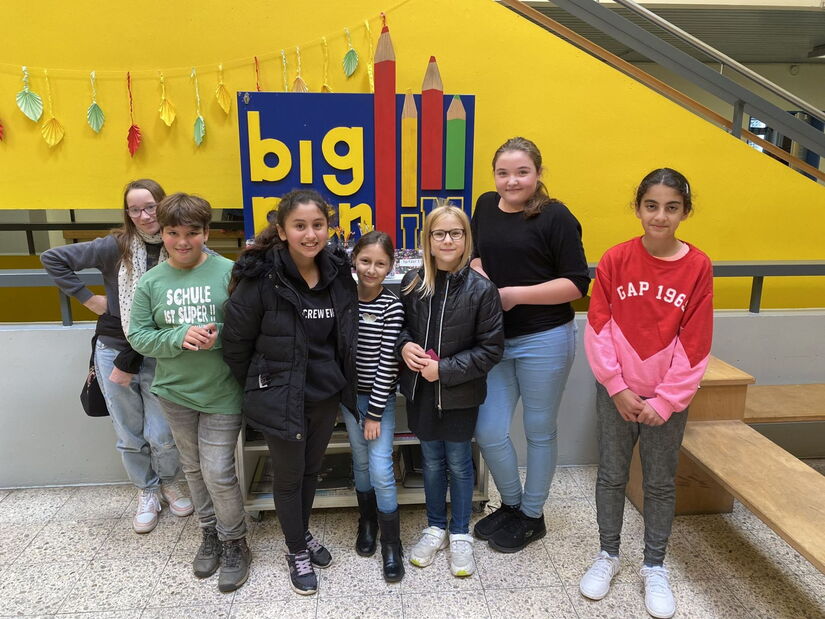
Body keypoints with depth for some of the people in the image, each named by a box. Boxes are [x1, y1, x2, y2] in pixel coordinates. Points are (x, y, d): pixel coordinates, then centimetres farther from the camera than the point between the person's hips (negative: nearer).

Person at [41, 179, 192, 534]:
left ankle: (169, 483, 32)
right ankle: (147, 491, 35)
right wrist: (87, 298, -2)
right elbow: (52, 259, 1)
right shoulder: (115, 246, -7)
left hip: (157, 356, -1)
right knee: (129, 435, 12)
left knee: (161, 435, 1)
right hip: (113, 350, 1)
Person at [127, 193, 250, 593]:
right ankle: (209, 532, 40)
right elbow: (139, 336, -1)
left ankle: (234, 543, 24)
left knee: (218, 473, -1)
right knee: (193, 468, 18)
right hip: (175, 393, 4)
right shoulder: (150, 282, -1)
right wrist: (179, 337, -18)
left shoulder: (229, 272, -10)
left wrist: (219, 337, -23)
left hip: (222, 393, -3)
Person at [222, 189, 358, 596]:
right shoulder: (260, 278, -19)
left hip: (327, 394, 5)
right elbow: (235, 344, -10)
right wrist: (260, 389, -1)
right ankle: (296, 551, 37)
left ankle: (304, 533, 47)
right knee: (288, 476, 14)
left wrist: (342, 382, 11)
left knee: (311, 469, 22)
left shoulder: (339, 273, -4)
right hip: (282, 398, -4)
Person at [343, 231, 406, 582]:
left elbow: (388, 362, -15)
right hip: (350, 393, 3)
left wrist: (374, 413, -14)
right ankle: (367, 523, 38)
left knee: (381, 470, -3)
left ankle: (391, 544, 16)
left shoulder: (391, 306, -14)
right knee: (361, 462, 16)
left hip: (380, 397, -3)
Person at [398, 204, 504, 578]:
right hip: (420, 390, 3)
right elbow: (400, 324, 11)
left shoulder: (481, 289, -14)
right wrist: (404, 345, -12)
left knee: (458, 463, 13)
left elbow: (491, 349, -12)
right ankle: (435, 528, 39)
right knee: (431, 460, 18)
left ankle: (460, 534, 35)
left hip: (460, 393, -3)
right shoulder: (412, 282, -4)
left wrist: (445, 369, -18)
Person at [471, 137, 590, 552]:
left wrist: (517, 294, -18)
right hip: (495, 338, 5)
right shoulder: (486, 206, 6)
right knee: (488, 432, 7)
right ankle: (511, 503, 35)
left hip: (544, 340, -5)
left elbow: (577, 283, -13)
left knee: (539, 431, 12)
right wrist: (480, 277, -2)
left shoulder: (556, 217, -10)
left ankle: (532, 515, 34)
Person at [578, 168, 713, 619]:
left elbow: (694, 346, -7)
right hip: (616, 393, 0)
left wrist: (664, 401, -9)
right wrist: (618, 389, -10)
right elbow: (597, 329, -7)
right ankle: (608, 555, 33)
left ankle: (654, 567, 33)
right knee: (611, 475, 12)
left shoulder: (698, 267, -8)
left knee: (660, 482, 13)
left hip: (669, 399, 0)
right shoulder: (615, 260, -7)